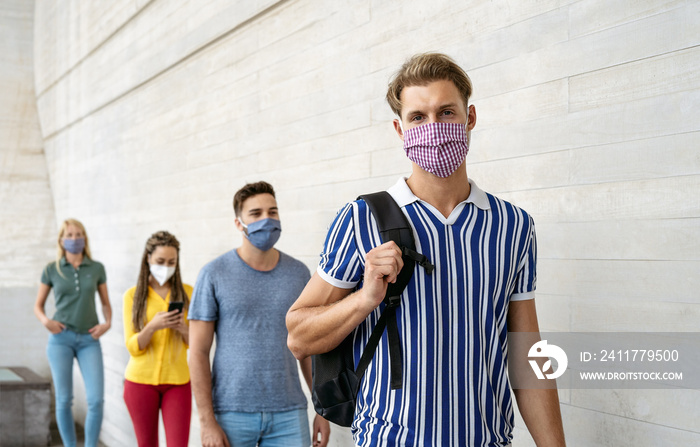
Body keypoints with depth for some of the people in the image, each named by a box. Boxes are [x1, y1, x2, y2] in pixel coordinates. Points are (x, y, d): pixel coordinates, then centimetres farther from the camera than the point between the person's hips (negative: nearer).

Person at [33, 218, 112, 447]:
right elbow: (38, 305, 11)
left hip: (89, 340, 1)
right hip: (61, 338, -1)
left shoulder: (97, 268, 5)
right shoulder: (51, 269, 3)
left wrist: (107, 323, -4)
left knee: (96, 400, -10)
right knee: (64, 400, 0)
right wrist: (45, 321, -9)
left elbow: (106, 303, 15)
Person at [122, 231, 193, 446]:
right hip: (141, 381, 0)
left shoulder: (187, 293, 3)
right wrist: (153, 326, -23)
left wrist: (182, 327, -18)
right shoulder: (133, 295, 1)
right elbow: (133, 347, -4)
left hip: (178, 382, 0)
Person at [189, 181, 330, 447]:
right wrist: (207, 421, -9)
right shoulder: (214, 275, -2)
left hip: (289, 414, 2)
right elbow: (198, 352, -3)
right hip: (232, 414, -2)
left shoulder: (298, 273, 6)